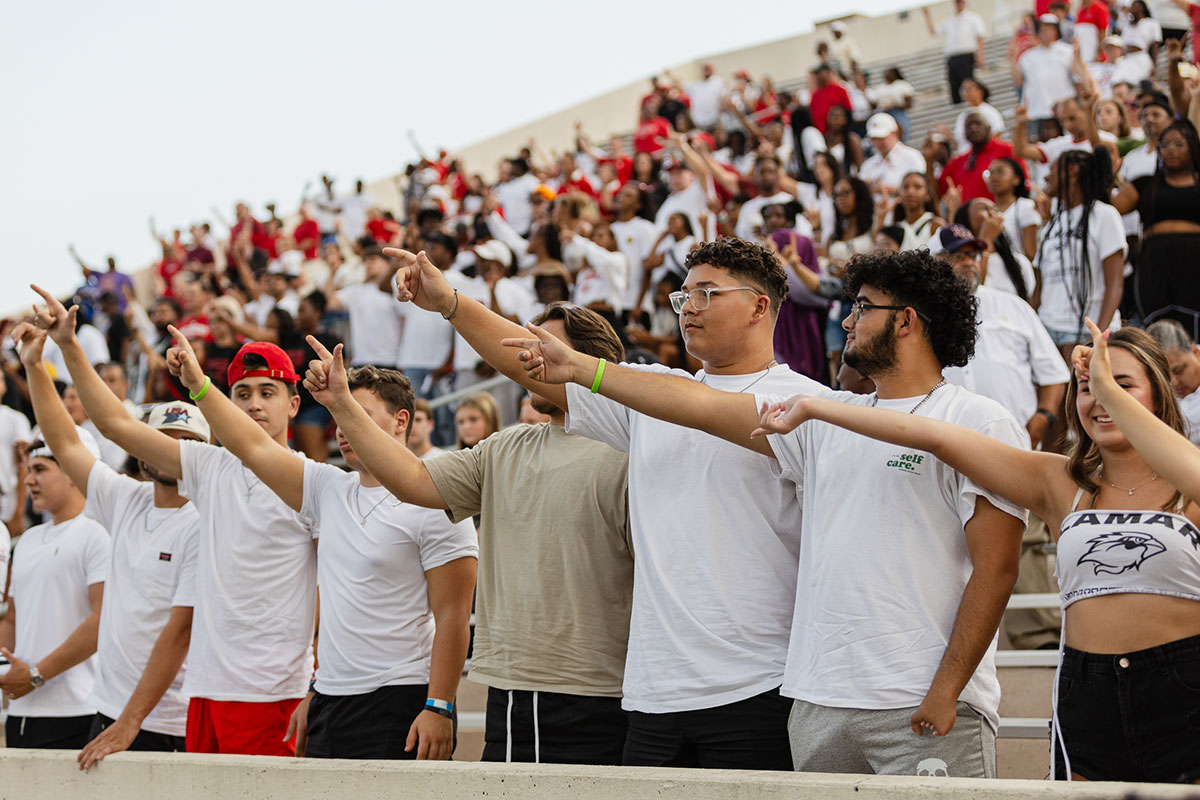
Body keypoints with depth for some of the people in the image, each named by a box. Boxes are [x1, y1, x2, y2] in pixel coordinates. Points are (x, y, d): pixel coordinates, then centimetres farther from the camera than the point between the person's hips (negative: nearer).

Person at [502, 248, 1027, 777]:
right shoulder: (826, 420, 17)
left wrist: (945, 692, -14)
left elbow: (995, 568, -8)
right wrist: (578, 369, 16)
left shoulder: (979, 424, -2)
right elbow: (702, 406, 17)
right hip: (820, 704, 6)